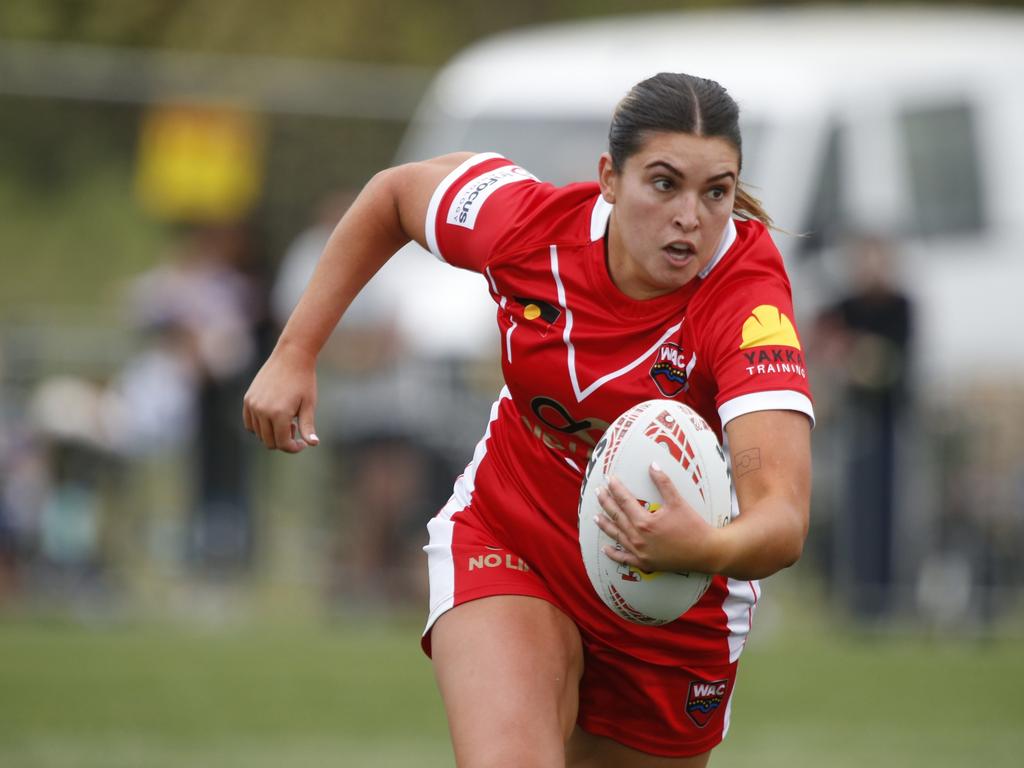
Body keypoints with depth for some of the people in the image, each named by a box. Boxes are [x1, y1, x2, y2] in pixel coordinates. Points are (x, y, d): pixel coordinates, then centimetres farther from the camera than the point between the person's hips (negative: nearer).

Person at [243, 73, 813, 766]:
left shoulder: (748, 299, -31)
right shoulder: (530, 221, -21)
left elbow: (783, 524, -43)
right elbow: (394, 193, 2)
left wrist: (704, 549, -65)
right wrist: (294, 354, 0)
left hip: (675, 597, 0)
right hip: (508, 537, 0)